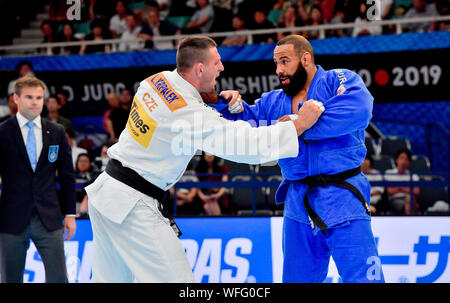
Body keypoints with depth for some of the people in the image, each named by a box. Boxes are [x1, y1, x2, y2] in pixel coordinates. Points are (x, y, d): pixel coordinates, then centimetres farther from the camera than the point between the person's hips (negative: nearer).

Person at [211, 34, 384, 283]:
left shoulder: (339, 80, -4)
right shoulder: (273, 102, 14)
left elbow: (358, 110, -24)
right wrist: (227, 104, -14)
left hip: (341, 200, -6)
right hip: (298, 205, 6)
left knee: (362, 277, -10)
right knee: (296, 278, 14)